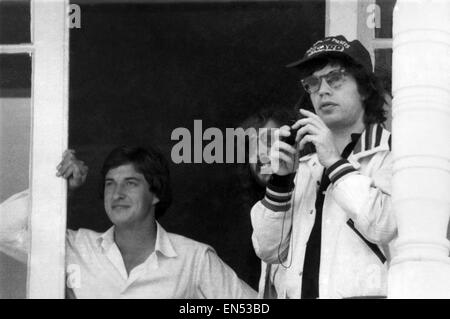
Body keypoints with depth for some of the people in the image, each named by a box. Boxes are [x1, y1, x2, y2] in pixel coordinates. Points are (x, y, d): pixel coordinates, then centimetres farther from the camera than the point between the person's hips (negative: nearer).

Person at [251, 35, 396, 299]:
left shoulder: (392, 153, 7)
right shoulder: (305, 167, 21)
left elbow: (386, 227, -10)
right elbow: (269, 250, 13)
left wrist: (335, 163, -7)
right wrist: (281, 180, 2)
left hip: (363, 292, -3)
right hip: (297, 291, 3)